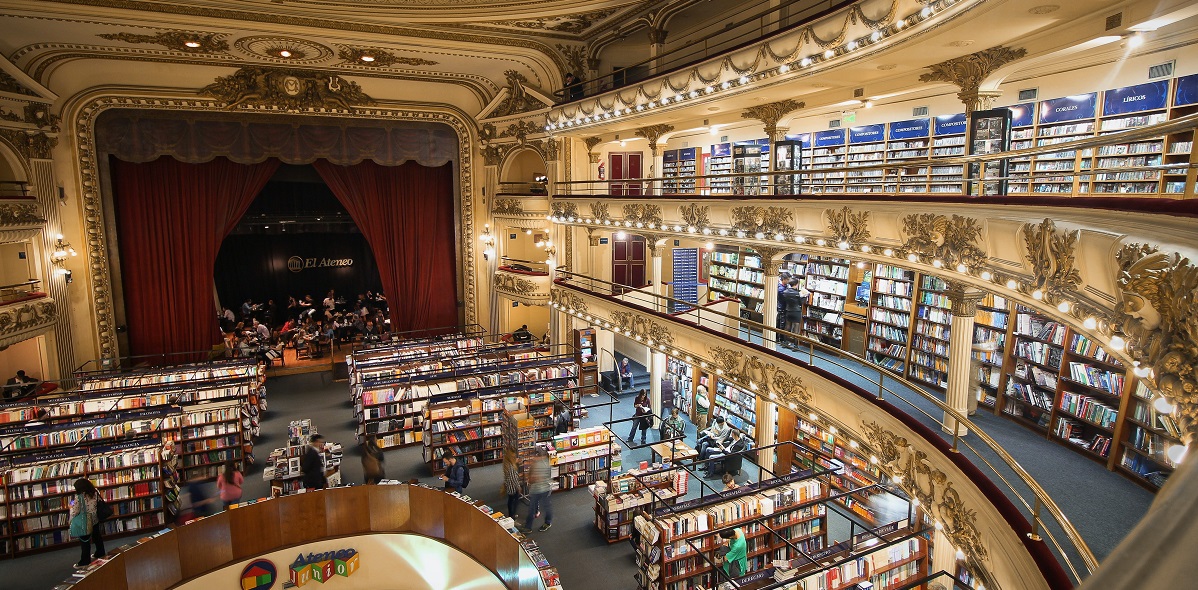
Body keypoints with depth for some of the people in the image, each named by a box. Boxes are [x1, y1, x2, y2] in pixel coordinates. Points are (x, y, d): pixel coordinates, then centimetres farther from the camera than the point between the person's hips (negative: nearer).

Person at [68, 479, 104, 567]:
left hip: (84, 523, -7)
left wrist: (72, 506, 1)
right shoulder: (95, 492, -6)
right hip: (95, 519, 7)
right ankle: (100, 553, 37)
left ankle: (85, 561, 13)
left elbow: (75, 512, -18)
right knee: (97, 536, 22)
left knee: (84, 541, 5)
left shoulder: (79, 497, -24)